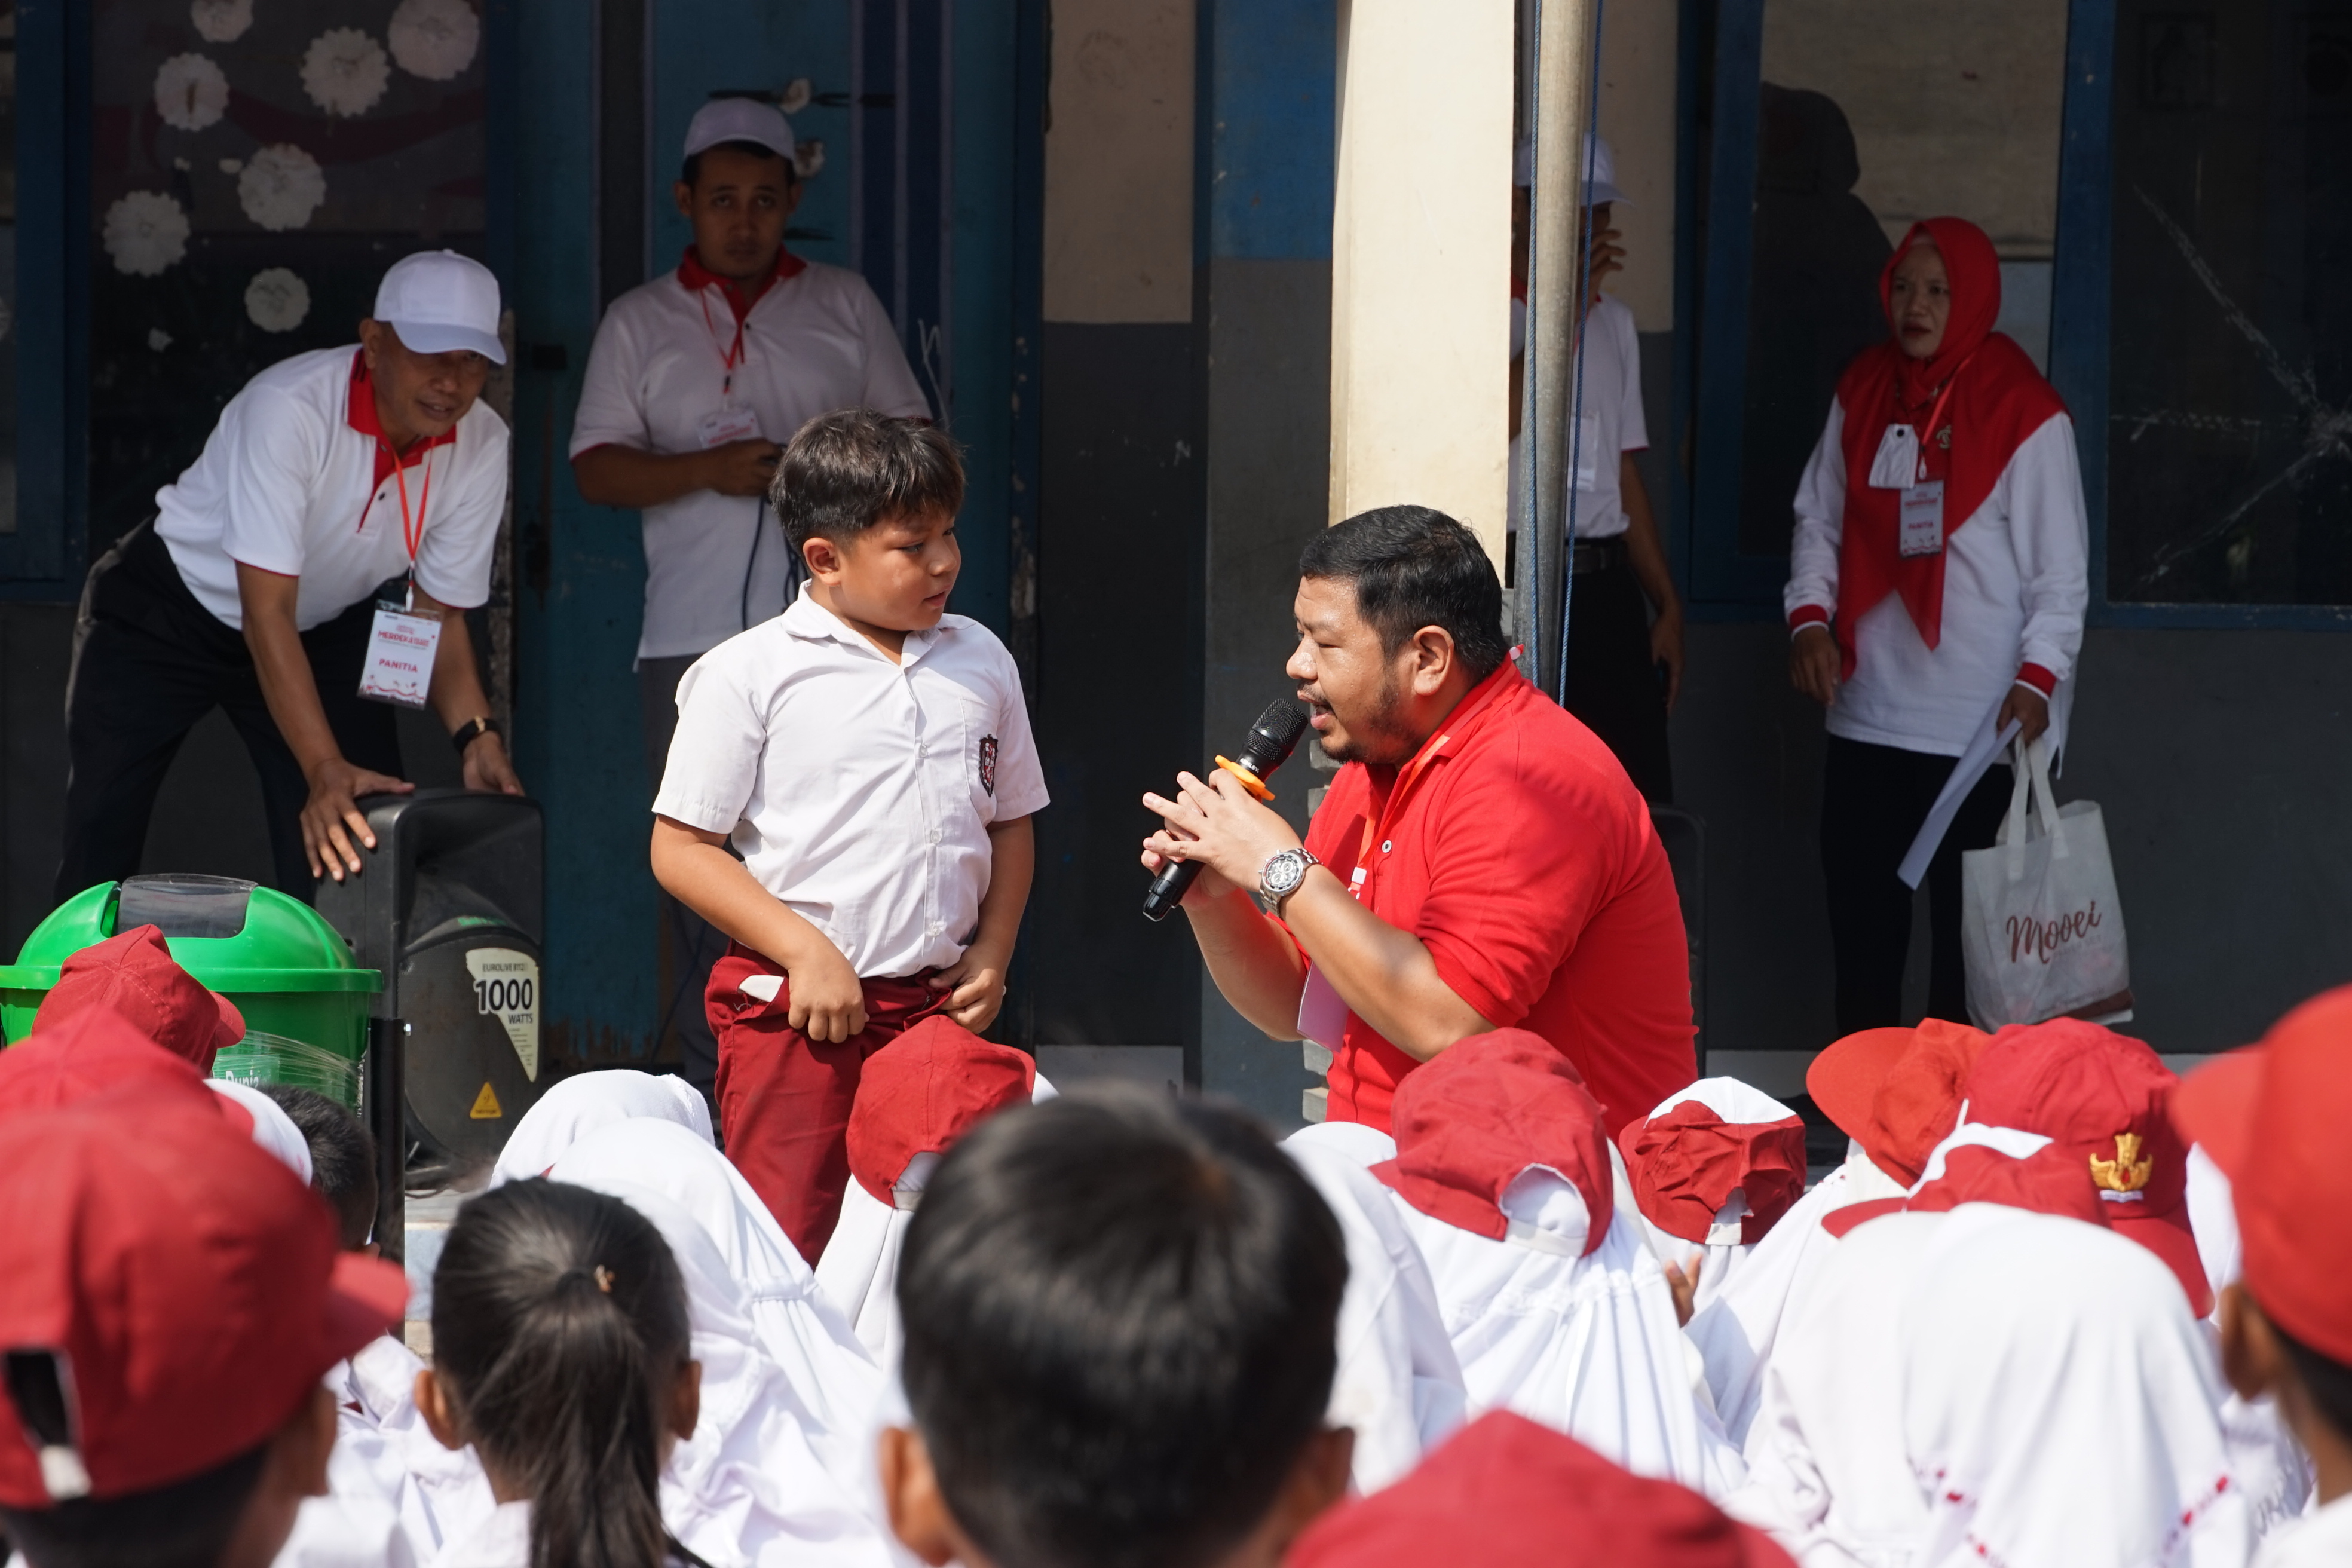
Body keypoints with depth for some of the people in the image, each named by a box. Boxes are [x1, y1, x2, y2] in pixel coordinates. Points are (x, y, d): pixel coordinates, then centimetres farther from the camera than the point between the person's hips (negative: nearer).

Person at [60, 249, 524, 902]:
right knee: (100, 846, -6)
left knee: (362, 852, -7)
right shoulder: (289, 408, -34)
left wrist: (477, 737, -24)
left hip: (324, 629, 4)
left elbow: (437, 613, -7)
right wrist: (325, 769, -44)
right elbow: (267, 613, -36)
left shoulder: (481, 446, -18)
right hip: (164, 616, -4)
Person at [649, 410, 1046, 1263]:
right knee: (789, 1249, -3)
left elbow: (1011, 823, 20)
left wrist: (991, 952, 5)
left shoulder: (980, 663, 10)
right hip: (794, 1012, -5)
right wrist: (805, 951, -14)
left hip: (938, 1004, 5)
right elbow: (681, 849, -7)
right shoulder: (748, 674, -6)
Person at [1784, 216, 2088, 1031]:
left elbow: (2059, 568, -7)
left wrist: (2038, 677, -18)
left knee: (1967, 934, -3)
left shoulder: (2024, 413, -6)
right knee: (1862, 927, 8)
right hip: (1867, 714, 5)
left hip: (1984, 726, -5)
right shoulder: (1863, 393, 10)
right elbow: (1820, 519, 15)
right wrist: (1810, 617, -2)